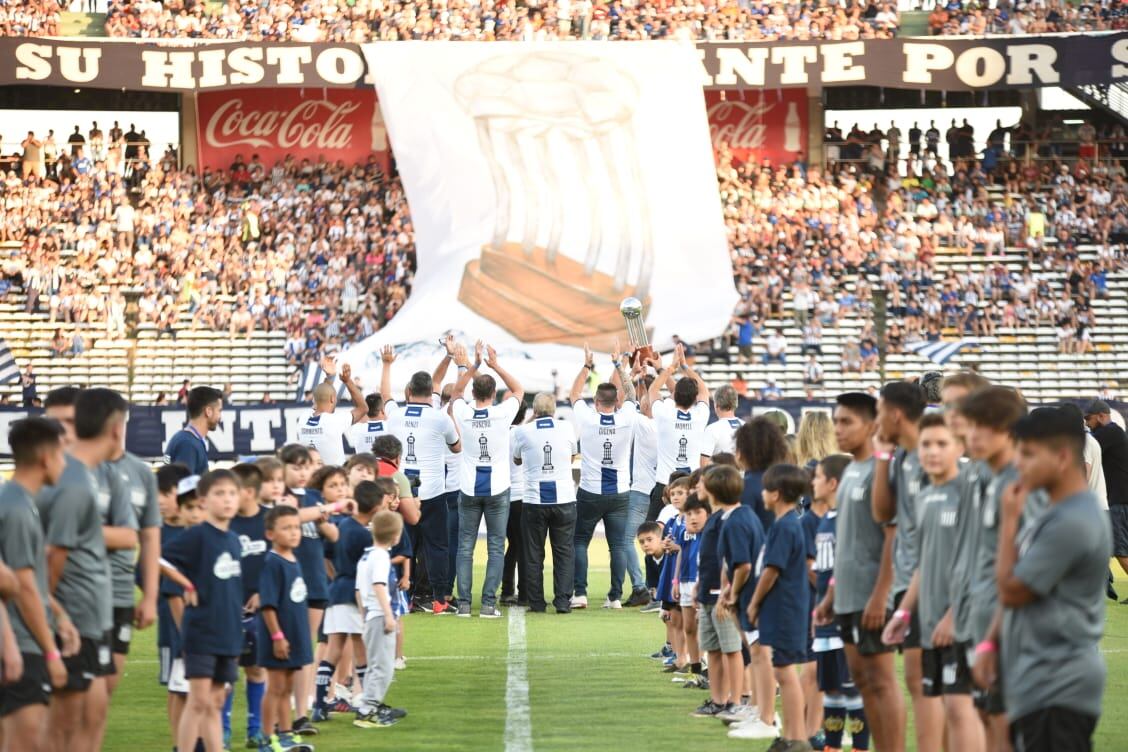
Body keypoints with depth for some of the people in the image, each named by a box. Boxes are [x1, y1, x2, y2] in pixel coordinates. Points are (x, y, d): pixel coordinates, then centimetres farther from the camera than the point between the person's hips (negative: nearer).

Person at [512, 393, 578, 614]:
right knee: (564, 552, 6)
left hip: (534, 501, -1)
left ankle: (536, 602, 7)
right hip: (564, 499, 1)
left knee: (534, 554, 8)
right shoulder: (567, 429, -1)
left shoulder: (522, 432, -4)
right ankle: (563, 600, -1)